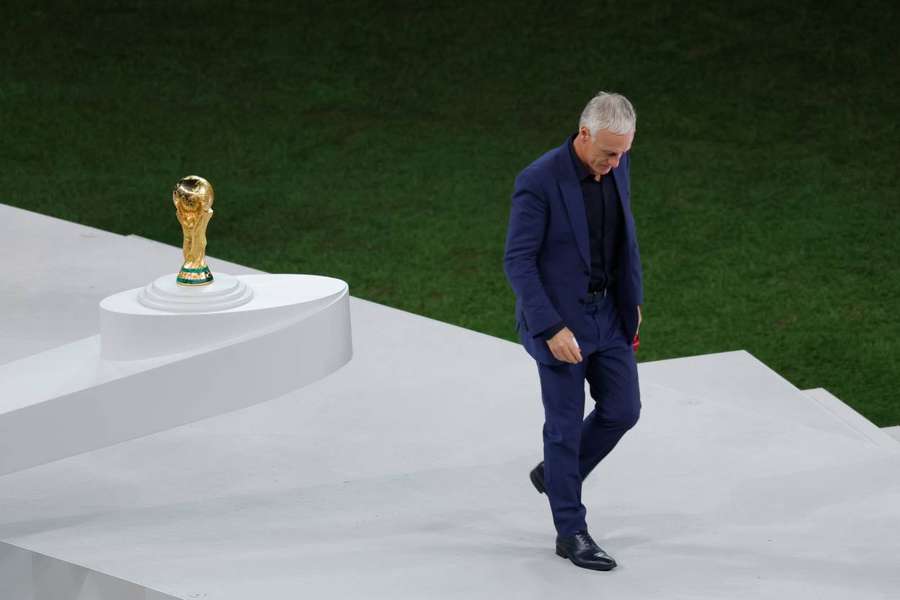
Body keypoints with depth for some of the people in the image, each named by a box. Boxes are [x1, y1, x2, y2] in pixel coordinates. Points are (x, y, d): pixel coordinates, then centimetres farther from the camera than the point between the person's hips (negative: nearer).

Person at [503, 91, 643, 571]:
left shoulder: (615, 163, -4)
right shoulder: (539, 181, -25)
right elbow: (517, 262, -21)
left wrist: (633, 298, 13)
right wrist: (551, 329, -25)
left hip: (607, 311, 7)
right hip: (558, 316, -7)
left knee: (622, 410, 9)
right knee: (566, 423, 2)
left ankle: (556, 474, 33)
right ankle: (571, 532, 15)